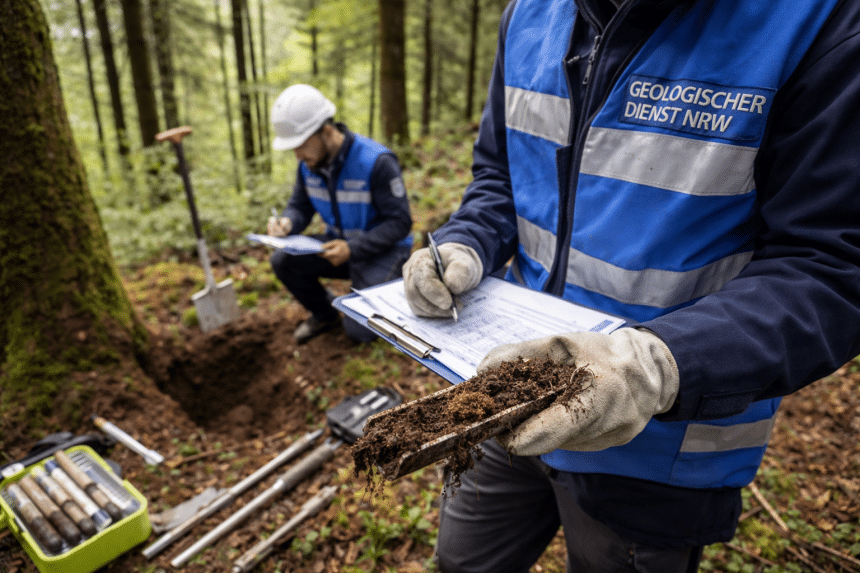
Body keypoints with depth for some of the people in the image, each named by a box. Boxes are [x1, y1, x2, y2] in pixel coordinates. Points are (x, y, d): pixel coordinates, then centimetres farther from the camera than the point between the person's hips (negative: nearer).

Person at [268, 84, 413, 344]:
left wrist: (352, 248, -30)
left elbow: (400, 223, -22)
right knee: (283, 261, -14)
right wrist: (287, 223, -19)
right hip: (341, 243, 6)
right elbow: (300, 206, 6)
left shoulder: (376, 162, -25)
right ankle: (324, 314, 12)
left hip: (383, 249, -6)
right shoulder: (308, 164, -4)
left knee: (359, 331, -18)